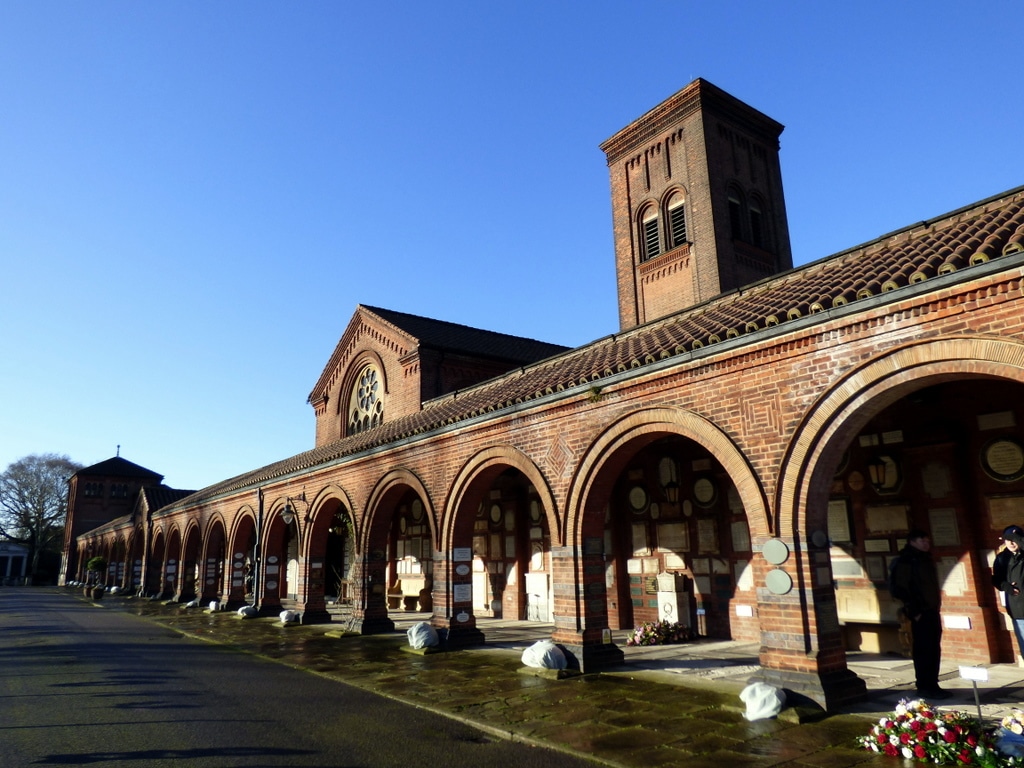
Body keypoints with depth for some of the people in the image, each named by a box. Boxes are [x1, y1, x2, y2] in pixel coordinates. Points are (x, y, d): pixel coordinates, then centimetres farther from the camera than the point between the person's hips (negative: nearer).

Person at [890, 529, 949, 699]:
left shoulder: (925, 559, 15)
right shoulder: (905, 561, -12)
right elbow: (897, 588, -16)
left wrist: (937, 607, 13)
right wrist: (913, 611, -15)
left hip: (932, 612, 8)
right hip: (921, 614, -8)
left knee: (934, 650, 12)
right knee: (923, 651, -4)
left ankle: (932, 685, 21)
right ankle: (924, 688, 3)